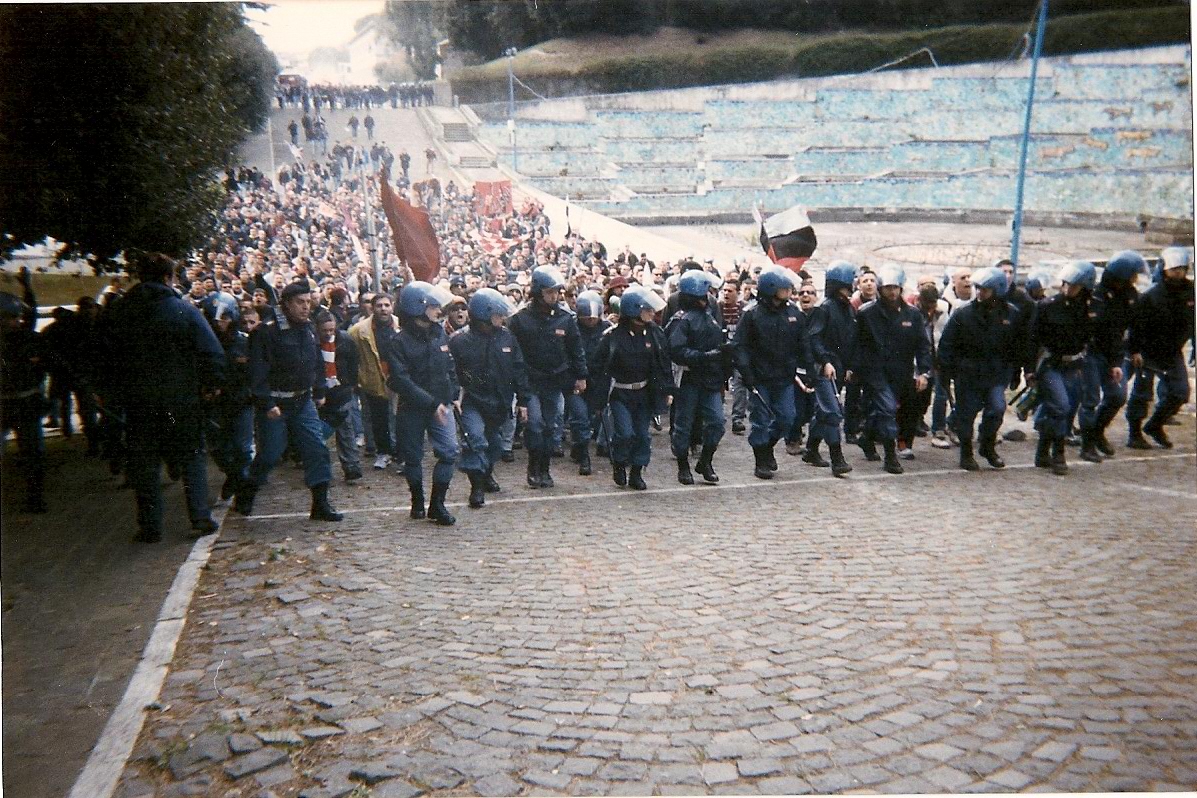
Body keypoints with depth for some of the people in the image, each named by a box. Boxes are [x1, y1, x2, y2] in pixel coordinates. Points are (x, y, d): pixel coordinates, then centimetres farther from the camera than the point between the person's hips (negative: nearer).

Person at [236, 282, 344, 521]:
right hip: (274, 404, -5)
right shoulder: (267, 331, -14)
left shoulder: (309, 329, 8)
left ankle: (320, 504, 2)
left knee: (317, 449, -3)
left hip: (303, 401, 6)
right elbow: (258, 371, -17)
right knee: (270, 454, 2)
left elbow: (318, 363, 19)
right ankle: (244, 497, 26)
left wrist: (319, 392, 16)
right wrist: (267, 403, -20)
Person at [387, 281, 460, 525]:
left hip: (441, 405, 4)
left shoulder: (440, 334, 6)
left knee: (450, 451, -8)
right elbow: (401, 381, -20)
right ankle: (417, 502, 27)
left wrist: (453, 395, 8)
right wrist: (431, 403, -23)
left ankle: (437, 505, 1)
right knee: (413, 456, 8)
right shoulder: (399, 342, -12)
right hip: (413, 408, -4)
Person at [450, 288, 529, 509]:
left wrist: (522, 400, 6)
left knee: (495, 443, 18)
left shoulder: (506, 337, 2)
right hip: (472, 402, -4)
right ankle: (477, 486, -8)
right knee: (476, 440, -19)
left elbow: (519, 371, 7)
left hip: (499, 403, 5)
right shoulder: (460, 340, -10)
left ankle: (487, 474, 43)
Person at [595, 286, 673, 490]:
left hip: (644, 392, 4)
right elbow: (600, 363, -9)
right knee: (625, 433, -11)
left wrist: (667, 389, 3)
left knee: (642, 433, 6)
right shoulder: (613, 335, -13)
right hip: (620, 393, -4)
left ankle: (637, 473, 20)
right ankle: (618, 464, 17)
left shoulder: (654, 333, 0)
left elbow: (664, 362, 5)